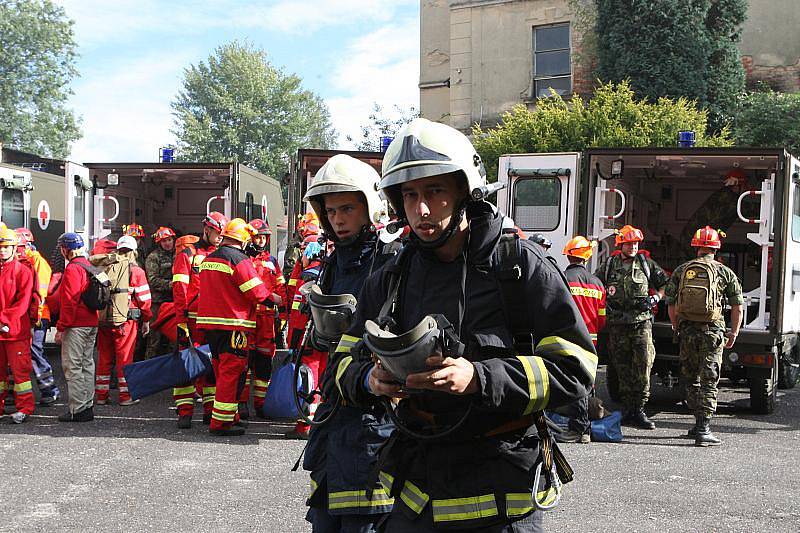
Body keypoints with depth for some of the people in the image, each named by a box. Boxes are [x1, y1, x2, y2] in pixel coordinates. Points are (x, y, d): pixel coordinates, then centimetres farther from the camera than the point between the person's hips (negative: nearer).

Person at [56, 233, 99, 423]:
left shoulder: (72, 269, -13)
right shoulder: (88, 266, 14)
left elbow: (69, 301, -17)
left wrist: (61, 327, -14)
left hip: (76, 326, -9)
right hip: (91, 324, 9)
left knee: (72, 366, -5)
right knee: (87, 364, 13)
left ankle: (77, 409, -5)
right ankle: (87, 406, 17)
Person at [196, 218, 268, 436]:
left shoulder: (208, 259, 13)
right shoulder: (238, 259, -13)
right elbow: (256, 291, -12)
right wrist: (273, 299, 4)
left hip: (209, 323, 9)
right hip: (233, 324, -8)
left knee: (222, 372, 16)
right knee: (232, 372, -4)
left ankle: (229, 416, 25)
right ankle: (221, 422, -3)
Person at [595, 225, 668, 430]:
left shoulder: (646, 263, 9)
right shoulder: (608, 265, 10)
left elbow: (664, 285, 16)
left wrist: (654, 299, -2)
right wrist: (604, 304, 1)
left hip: (642, 322, -1)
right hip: (617, 324, 1)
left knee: (644, 365, -10)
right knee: (623, 369, 4)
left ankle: (639, 409, -4)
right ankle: (629, 409, 12)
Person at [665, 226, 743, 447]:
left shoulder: (680, 271, 5)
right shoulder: (724, 272, 0)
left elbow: (671, 304, 7)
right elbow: (737, 306, 1)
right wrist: (734, 332, 11)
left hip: (687, 331, 3)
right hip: (712, 331, -2)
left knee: (690, 379, 16)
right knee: (708, 382, -1)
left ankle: (699, 424, 25)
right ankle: (703, 430, -7)